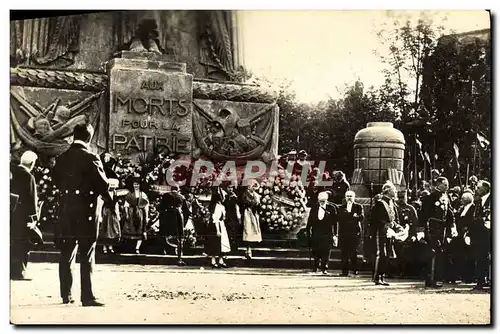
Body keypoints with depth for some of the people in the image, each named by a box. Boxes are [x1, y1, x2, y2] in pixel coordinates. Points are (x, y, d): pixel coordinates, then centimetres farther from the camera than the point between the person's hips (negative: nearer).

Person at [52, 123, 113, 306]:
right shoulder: (90, 159, -12)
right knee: (87, 257, -2)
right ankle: (87, 297, -3)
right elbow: (102, 185, -11)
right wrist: (110, 202, 5)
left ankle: (66, 295, 19)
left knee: (66, 255, 14)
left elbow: (56, 181, 13)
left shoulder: (61, 159, 6)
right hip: (86, 213, -5)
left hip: (66, 213, 6)